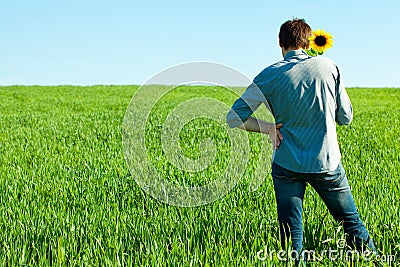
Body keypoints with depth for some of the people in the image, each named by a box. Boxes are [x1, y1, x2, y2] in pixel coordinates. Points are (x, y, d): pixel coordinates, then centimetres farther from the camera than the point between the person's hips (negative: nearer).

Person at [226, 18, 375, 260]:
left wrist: (269, 128, 0)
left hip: (287, 164, -1)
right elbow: (346, 117, 6)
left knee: (291, 233, 7)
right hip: (326, 163, 1)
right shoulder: (329, 67, -1)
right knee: (352, 222, 16)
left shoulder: (270, 76, -5)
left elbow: (234, 117, -6)